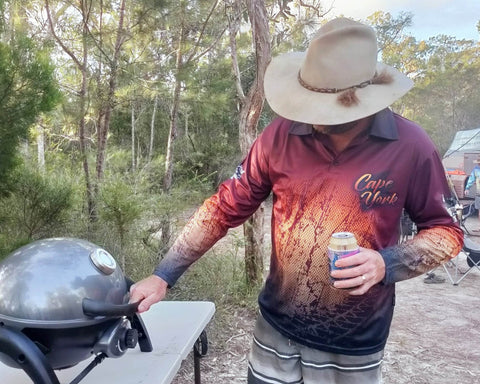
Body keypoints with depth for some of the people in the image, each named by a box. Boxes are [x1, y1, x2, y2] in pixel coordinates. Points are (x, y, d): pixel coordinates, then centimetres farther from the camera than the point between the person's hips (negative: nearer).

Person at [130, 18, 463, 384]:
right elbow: (224, 208, -5)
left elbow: (445, 230, -2)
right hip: (275, 331, 1)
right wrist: (163, 276, -8)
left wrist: (387, 264, -21)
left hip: (354, 348, -1)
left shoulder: (410, 146, -15)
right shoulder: (281, 135, -12)